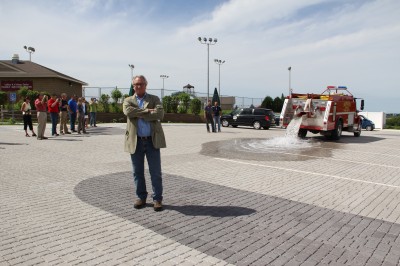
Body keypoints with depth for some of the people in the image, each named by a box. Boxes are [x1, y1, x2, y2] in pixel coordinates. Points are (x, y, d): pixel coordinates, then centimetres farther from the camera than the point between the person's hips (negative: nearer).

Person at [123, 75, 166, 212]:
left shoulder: (154, 99, 7)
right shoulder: (128, 100, 10)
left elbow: (160, 114, -12)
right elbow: (128, 111, -14)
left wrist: (139, 114, -10)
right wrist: (147, 111, -14)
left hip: (152, 140, -1)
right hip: (135, 141, 2)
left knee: (156, 172, 2)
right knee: (138, 172, 10)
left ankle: (157, 199, 13)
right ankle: (141, 197, 25)